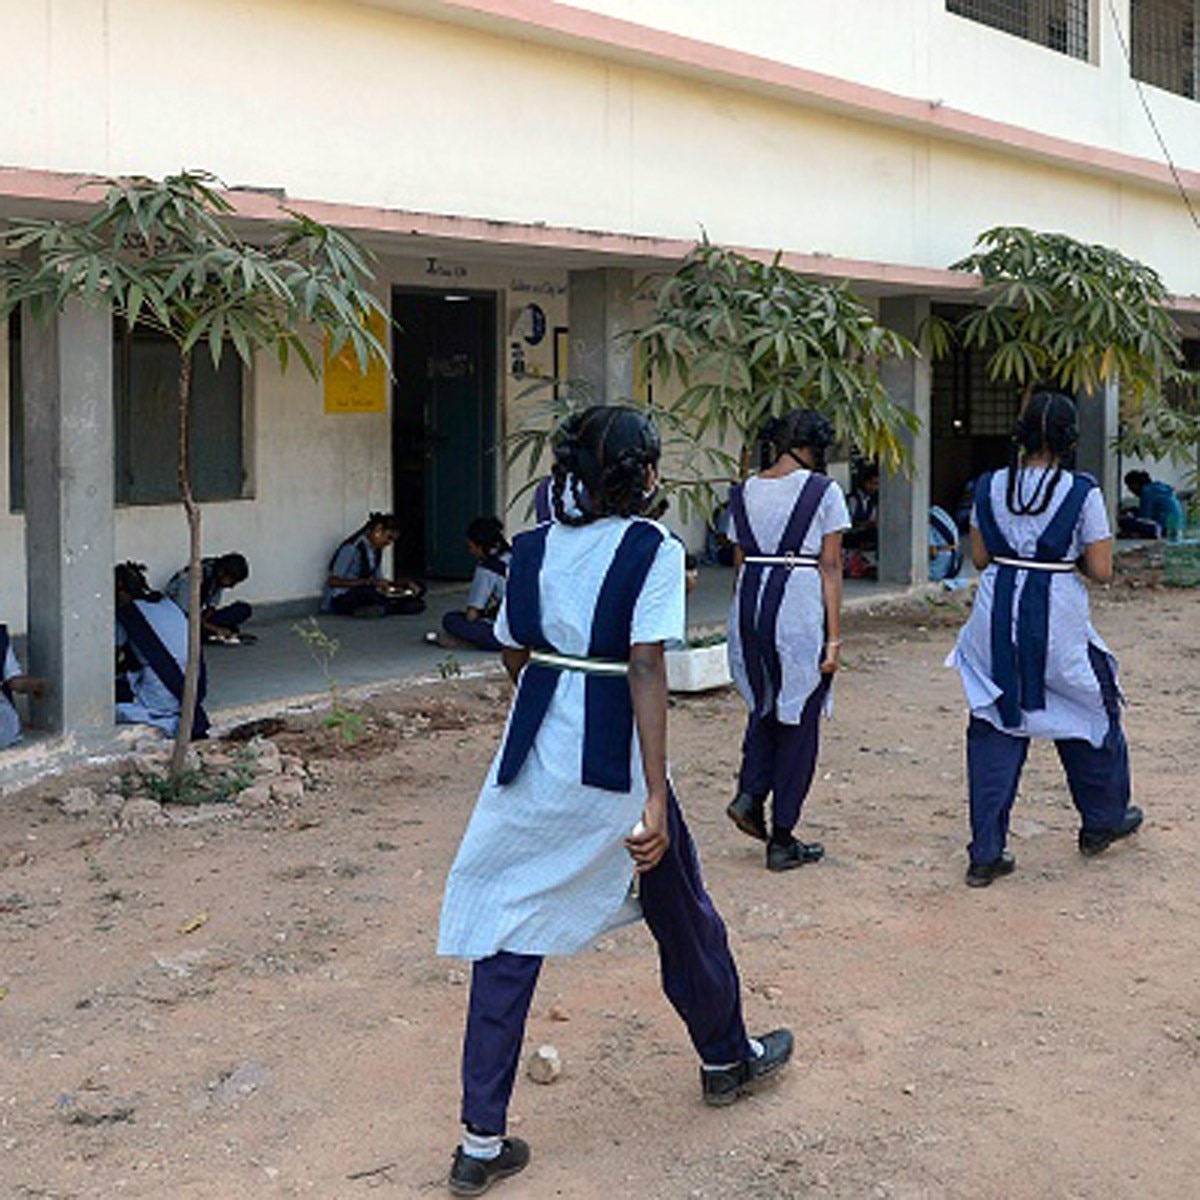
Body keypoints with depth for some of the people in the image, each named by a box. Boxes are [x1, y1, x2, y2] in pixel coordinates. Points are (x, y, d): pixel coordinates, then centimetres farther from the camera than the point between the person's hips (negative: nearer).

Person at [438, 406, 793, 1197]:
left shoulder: (535, 546, 7)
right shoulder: (652, 548, -8)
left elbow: (516, 656, 13)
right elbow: (646, 670, -16)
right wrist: (655, 799, -19)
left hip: (532, 756, 4)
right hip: (611, 761, -4)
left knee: (509, 935, 5)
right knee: (681, 911, 19)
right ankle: (727, 1058, 41)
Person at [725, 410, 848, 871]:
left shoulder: (745, 492, 8)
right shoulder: (822, 491, -5)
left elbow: (741, 563, 11)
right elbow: (829, 568, -7)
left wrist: (745, 621, 17)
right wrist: (833, 637, -5)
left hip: (751, 604, 5)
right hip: (801, 608, -4)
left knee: (765, 705, 25)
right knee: (798, 720, 6)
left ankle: (750, 795, 6)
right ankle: (782, 841, 11)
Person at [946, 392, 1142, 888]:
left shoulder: (990, 487, 1)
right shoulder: (1081, 493, -9)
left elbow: (979, 557, 8)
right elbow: (1101, 571, -7)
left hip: (997, 617, 3)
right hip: (1057, 619, -3)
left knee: (994, 729, 8)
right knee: (1092, 714, 20)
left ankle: (986, 854, 6)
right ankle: (1103, 821, 39)